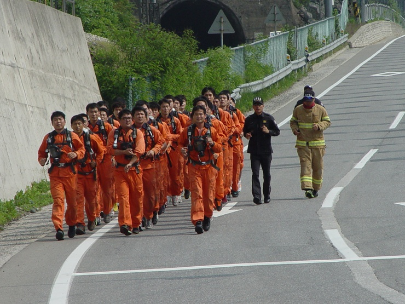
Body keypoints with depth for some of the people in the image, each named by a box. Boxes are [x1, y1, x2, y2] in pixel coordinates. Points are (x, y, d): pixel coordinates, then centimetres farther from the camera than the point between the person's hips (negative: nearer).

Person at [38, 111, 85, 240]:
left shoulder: (72, 136, 3)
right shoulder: (48, 138, 8)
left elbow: (82, 149, 6)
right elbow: (42, 152, 17)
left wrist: (76, 154, -14)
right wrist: (41, 159, -4)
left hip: (70, 172, 0)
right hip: (55, 173, 0)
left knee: (72, 201, 8)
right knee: (58, 199, -13)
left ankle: (72, 224, 31)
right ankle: (58, 228, -21)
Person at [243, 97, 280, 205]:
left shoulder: (268, 118, 2)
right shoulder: (249, 119, 7)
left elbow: (277, 131, 4)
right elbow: (245, 131, 18)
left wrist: (268, 131, -15)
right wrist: (246, 135, -5)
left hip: (266, 151, 0)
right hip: (254, 151, 0)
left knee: (267, 174, 8)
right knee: (255, 174, -10)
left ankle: (267, 195, 21)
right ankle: (256, 196, -16)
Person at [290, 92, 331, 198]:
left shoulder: (321, 110, 1)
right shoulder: (298, 110, 4)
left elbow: (327, 122, 5)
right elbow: (293, 121, 15)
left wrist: (319, 126, -16)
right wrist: (295, 129, -7)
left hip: (317, 143, 1)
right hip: (302, 144, -1)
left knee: (317, 166, 7)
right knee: (305, 165, -13)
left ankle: (316, 188, 22)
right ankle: (307, 188, -22)